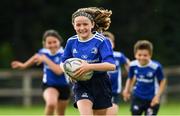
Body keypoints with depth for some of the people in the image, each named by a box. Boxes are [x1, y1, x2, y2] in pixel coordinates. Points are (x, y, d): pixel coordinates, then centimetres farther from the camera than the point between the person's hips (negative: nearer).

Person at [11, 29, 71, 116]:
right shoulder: (43, 52, -7)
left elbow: (59, 71, -34)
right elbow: (36, 57, 19)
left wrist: (45, 60, -30)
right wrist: (24, 65, 30)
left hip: (63, 86, 0)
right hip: (49, 85, 0)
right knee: (51, 103, -33)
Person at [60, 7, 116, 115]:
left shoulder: (101, 41, -12)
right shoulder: (71, 42, 1)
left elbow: (111, 65, -22)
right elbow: (64, 63, 17)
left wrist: (89, 67, -32)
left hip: (100, 85, -1)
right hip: (81, 85, 1)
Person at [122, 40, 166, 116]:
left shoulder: (156, 67, -22)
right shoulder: (133, 65, -10)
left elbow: (162, 81, -7)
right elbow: (130, 78, 9)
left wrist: (157, 96, -13)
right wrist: (126, 90, -6)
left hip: (152, 99, -3)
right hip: (137, 97, 3)